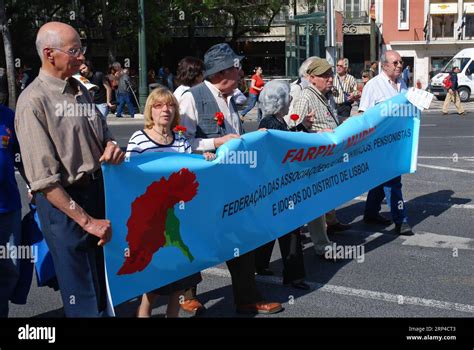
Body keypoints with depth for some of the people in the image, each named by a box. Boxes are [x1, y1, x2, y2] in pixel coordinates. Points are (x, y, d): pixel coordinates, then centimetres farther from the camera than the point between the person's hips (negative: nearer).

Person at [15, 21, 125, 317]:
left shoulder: (80, 90, 6)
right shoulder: (33, 101, -17)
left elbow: (102, 131, 21)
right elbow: (44, 179, -20)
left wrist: (111, 146, -4)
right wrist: (86, 220, -21)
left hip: (97, 189, 7)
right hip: (63, 200, -7)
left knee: (105, 278, 20)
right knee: (83, 296, 4)